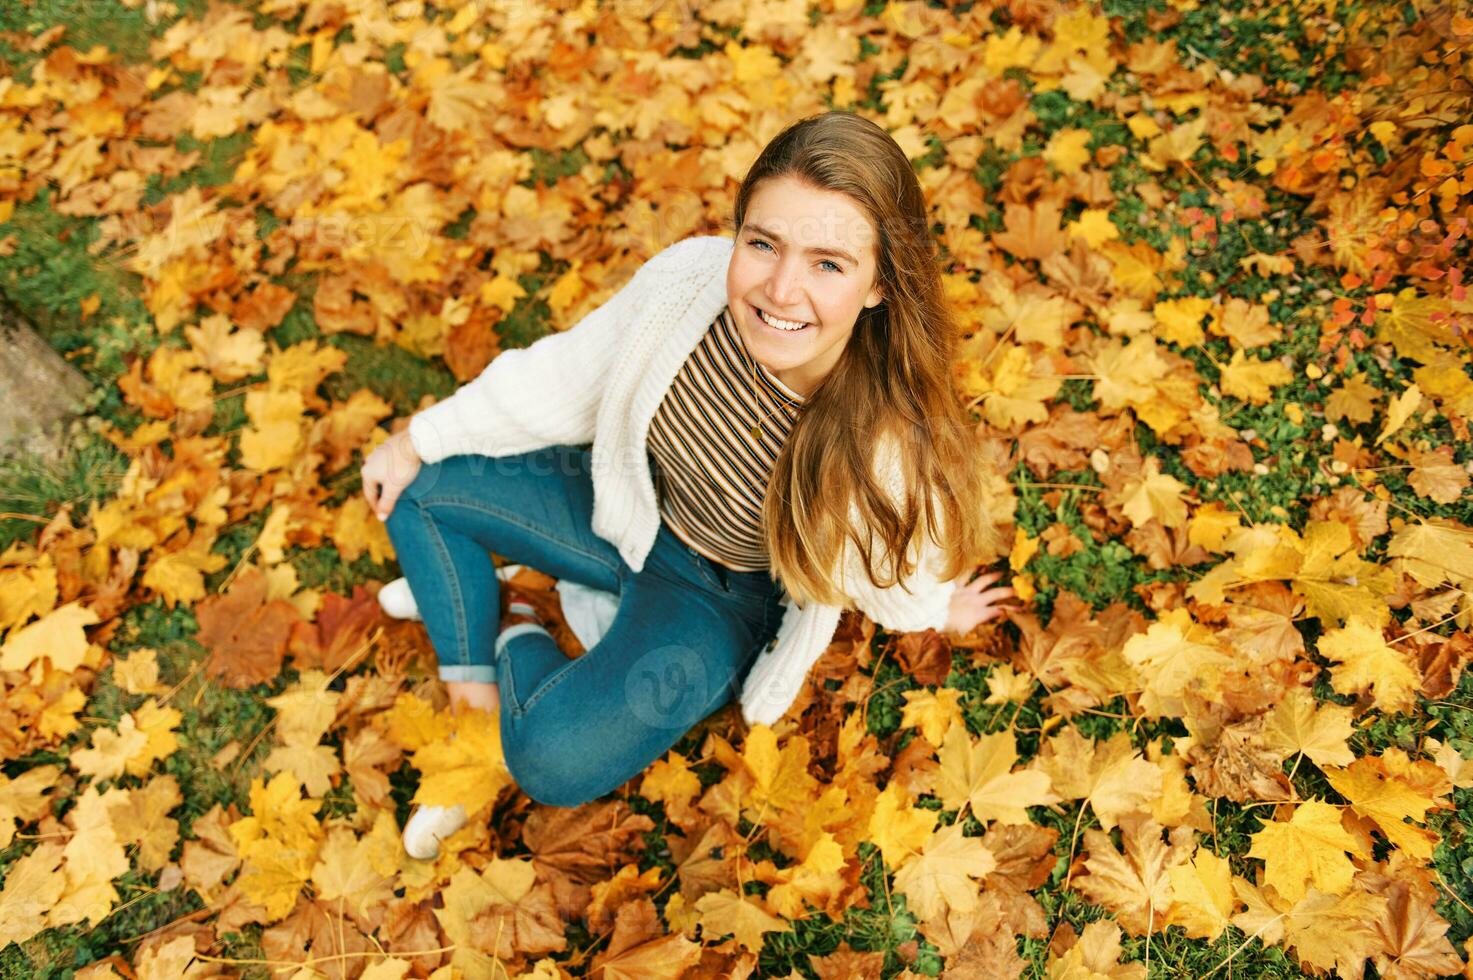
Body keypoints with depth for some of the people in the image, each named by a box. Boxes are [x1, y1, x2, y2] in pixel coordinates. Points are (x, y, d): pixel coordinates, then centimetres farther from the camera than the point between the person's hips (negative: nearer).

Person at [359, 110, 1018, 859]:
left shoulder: (889, 453, -38)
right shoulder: (690, 277, -28)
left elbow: (898, 585, -12)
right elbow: (565, 380, -9)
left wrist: (938, 611, 10)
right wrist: (422, 438, 1)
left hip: (722, 598, -4)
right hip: (629, 506, 5)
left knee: (553, 760, -23)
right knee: (419, 486, 2)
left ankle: (517, 643, 13)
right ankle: (474, 698, 16)